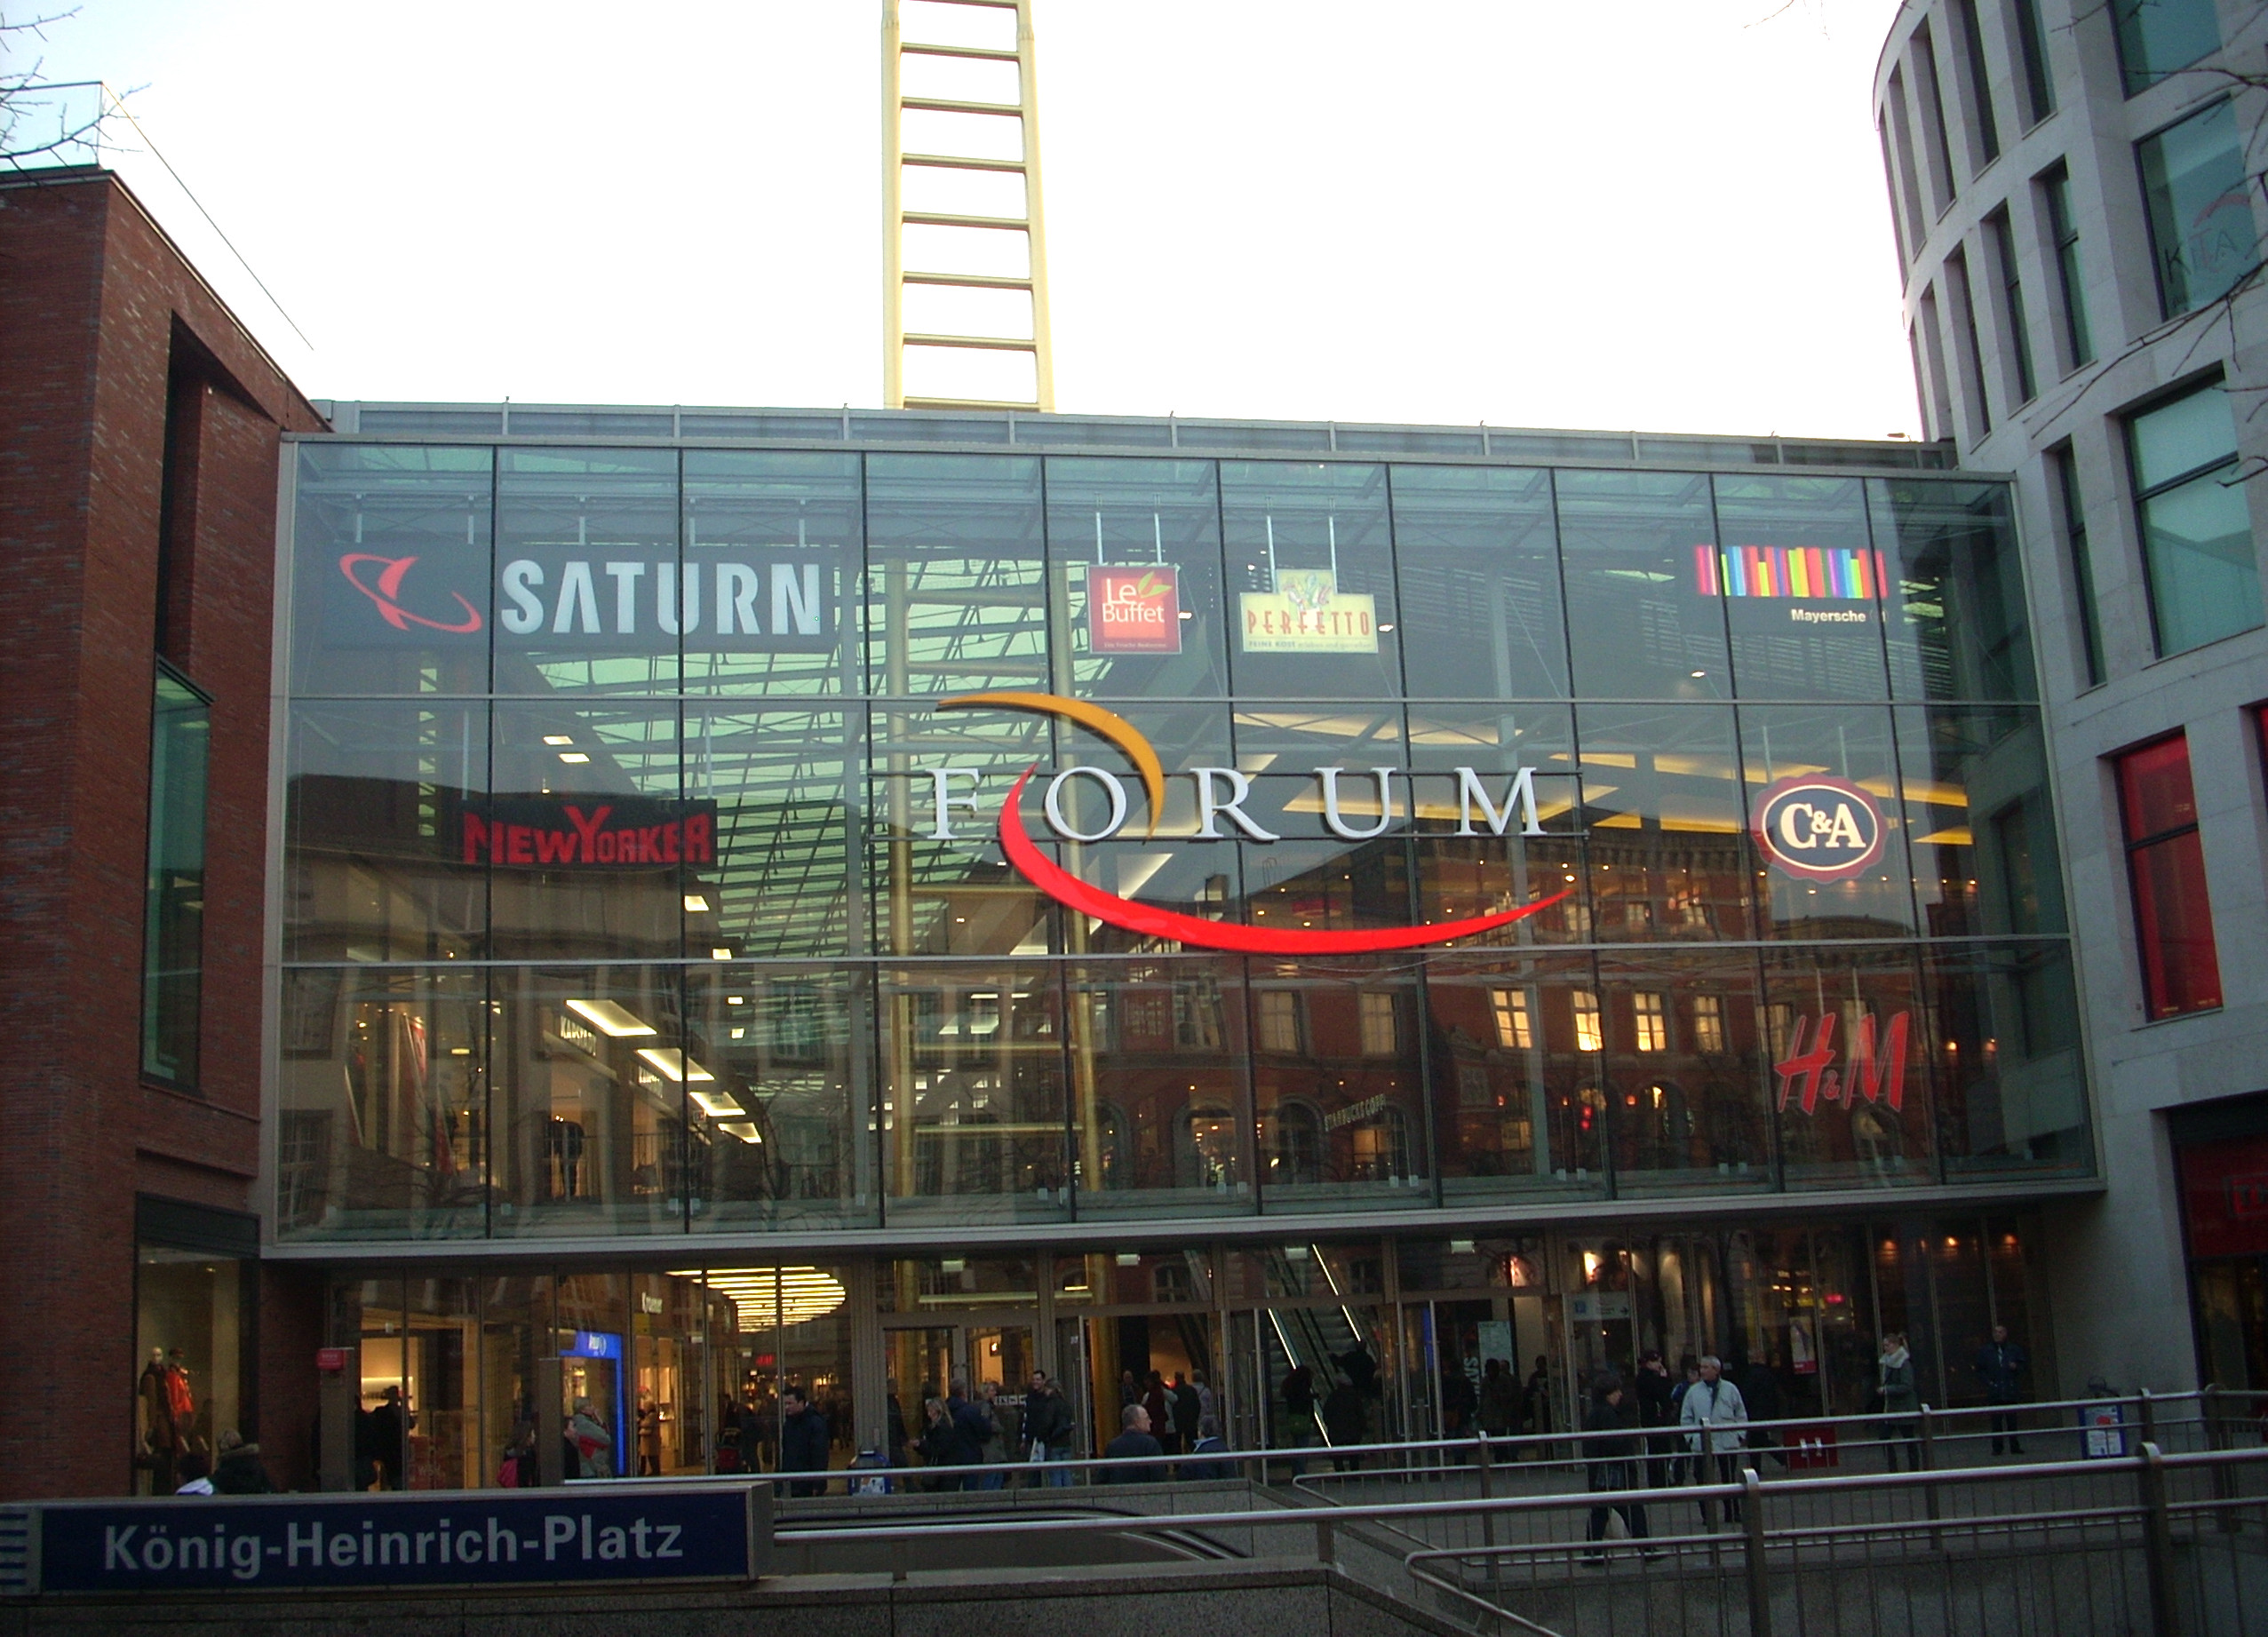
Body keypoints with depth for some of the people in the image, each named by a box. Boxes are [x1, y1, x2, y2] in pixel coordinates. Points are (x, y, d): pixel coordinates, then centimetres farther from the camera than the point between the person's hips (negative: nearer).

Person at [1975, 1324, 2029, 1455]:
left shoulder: (2015, 1349, 8)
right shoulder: (1985, 1351, 7)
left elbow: (2025, 1364, 12)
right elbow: (1980, 1370, 10)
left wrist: (2016, 1367, -8)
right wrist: (1988, 1382, -3)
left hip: (2011, 1392, 0)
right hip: (1995, 1392, 0)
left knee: (2012, 1420, 2)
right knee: (1996, 1421, -2)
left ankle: (2015, 1447, 9)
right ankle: (1997, 1447, 1)